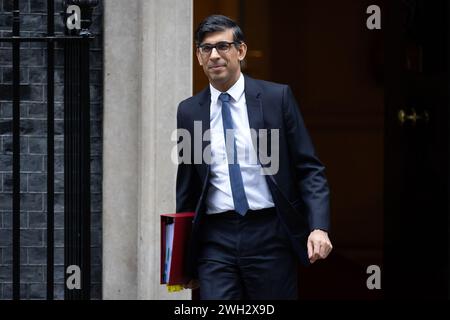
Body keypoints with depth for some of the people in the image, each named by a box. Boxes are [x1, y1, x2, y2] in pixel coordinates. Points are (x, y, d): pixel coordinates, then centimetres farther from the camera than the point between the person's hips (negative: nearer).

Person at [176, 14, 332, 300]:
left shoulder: (277, 97, 1)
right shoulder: (189, 111, 9)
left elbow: (309, 168, 0)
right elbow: (186, 185, 14)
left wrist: (319, 227, -13)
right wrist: (183, 256, 13)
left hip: (270, 235, -2)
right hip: (216, 241, 2)